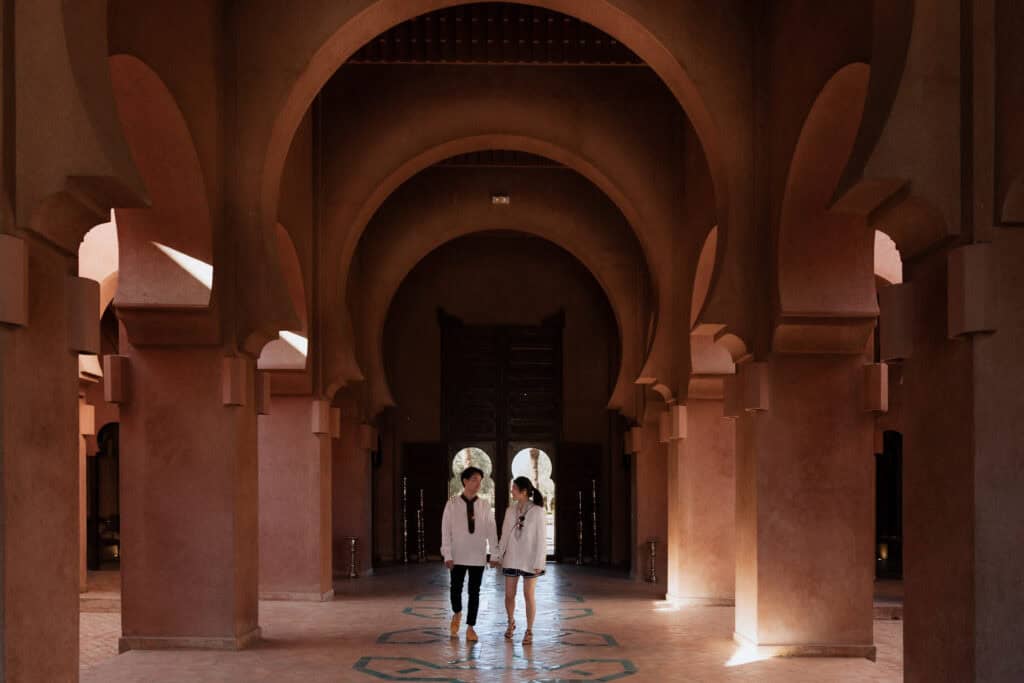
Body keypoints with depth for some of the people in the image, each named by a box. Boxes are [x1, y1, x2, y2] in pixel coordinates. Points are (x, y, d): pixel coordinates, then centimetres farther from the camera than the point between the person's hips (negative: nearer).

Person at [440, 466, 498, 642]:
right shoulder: (452, 504, -5)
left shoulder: (485, 505, 0)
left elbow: (491, 530, -1)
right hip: (458, 556, -1)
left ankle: (470, 627, 17)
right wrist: (447, 555, -9)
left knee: (474, 592, 5)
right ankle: (457, 614, 33)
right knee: (456, 589, 2)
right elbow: (446, 530, -4)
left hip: (478, 557, 1)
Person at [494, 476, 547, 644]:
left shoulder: (537, 511, -11)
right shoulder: (511, 511, 3)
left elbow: (542, 538, -11)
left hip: (529, 560, -4)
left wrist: (539, 563, -14)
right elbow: (505, 535, 8)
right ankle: (511, 622, 32)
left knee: (529, 595, 1)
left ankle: (529, 631, 13)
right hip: (511, 559, 4)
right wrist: (500, 556, 4)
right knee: (509, 595, 7)